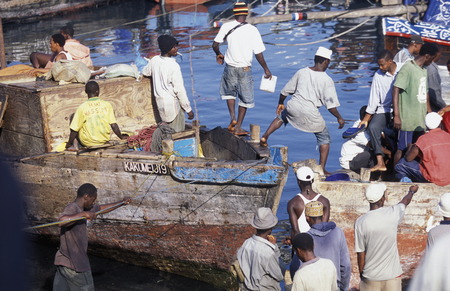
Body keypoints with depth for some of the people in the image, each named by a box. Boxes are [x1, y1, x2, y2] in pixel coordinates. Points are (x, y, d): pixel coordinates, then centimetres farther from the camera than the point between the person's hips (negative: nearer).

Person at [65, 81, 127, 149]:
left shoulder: (82, 108, -14)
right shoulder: (107, 105, -10)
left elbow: (74, 129, -10)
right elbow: (113, 125, -7)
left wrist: (69, 143, 5)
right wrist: (121, 137, 9)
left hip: (88, 143, -3)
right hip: (104, 140, 3)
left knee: (72, 116, 14)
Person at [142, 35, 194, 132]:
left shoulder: (154, 60, 0)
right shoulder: (173, 66, -20)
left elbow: (145, 72, 21)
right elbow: (179, 89, -18)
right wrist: (188, 109, -11)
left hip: (160, 101, 7)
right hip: (173, 104, -7)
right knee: (177, 133, 0)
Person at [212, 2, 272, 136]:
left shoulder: (226, 27, -7)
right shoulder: (253, 30, -11)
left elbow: (215, 45, -4)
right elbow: (258, 54, -11)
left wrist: (218, 54, 19)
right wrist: (266, 70, 2)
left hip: (230, 68, 2)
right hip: (245, 69, -1)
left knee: (229, 92, 27)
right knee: (245, 98, 15)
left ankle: (233, 118, 11)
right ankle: (238, 127, 17)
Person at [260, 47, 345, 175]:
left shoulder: (301, 72, 7)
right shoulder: (327, 80, -4)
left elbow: (285, 91, 15)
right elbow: (331, 105, -7)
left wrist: (280, 103, 32)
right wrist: (339, 118, 6)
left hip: (293, 106, 4)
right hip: (310, 113, -3)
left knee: (282, 116, 38)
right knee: (324, 138, 14)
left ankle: (264, 137, 28)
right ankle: (322, 168, 8)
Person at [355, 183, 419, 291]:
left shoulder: (360, 222, -12)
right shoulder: (393, 214, -10)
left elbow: (360, 254, -6)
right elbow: (405, 201, 15)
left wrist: (361, 274, 9)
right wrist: (412, 191, 38)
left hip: (370, 277, 0)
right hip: (392, 274, 0)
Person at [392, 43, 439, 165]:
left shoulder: (423, 69, 14)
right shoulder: (408, 68, -13)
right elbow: (396, 90, -19)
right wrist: (396, 115, -25)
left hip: (421, 120, 8)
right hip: (407, 120, -8)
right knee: (402, 149, -3)